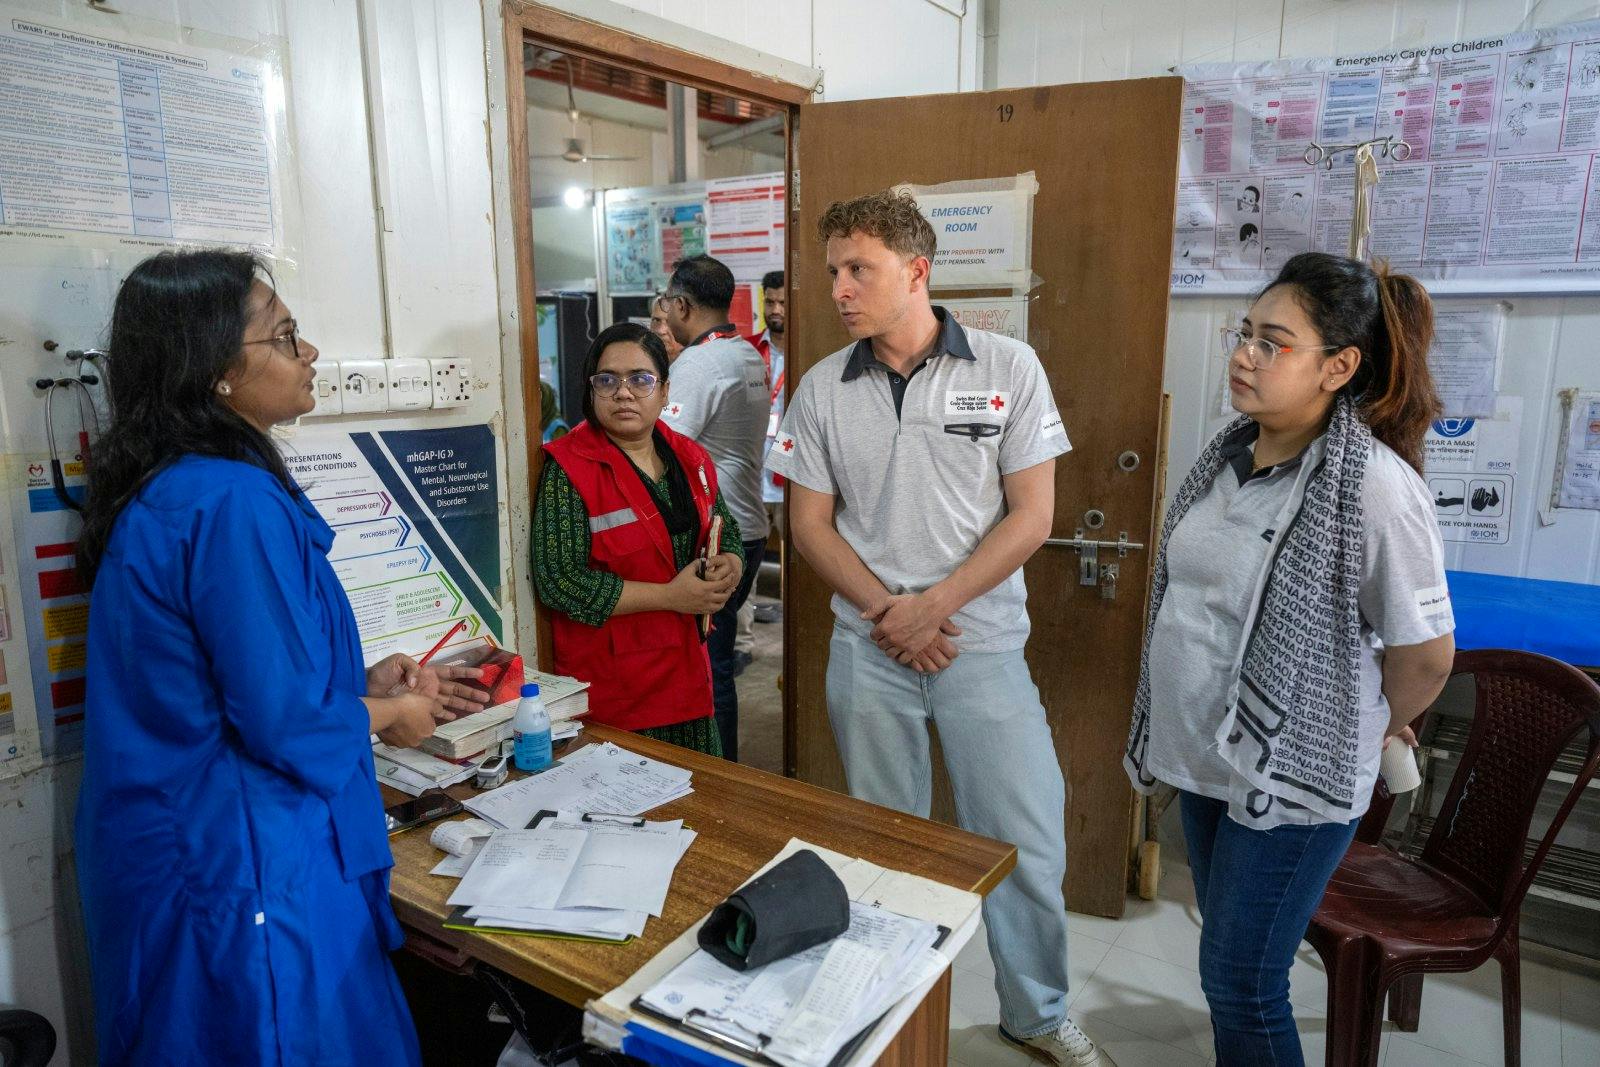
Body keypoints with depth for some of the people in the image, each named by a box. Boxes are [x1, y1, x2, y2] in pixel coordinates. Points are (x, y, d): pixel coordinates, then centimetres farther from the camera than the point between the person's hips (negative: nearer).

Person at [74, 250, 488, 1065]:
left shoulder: (162, 488, 5)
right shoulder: (234, 503, -25)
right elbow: (286, 726, -25)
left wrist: (366, 683, 9)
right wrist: (389, 715, -7)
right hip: (246, 872, -9)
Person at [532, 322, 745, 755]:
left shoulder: (690, 458, 7)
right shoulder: (569, 469, -12)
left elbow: (726, 533, 19)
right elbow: (559, 581, -19)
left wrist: (728, 568, -5)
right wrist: (670, 596, -19)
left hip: (686, 671, 6)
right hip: (610, 684, -5)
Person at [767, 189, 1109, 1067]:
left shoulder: (1009, 369, -5)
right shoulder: (822, 389, 2)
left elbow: (1031, 515, -6)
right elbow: (810, 523, 3)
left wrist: (932, 605, -13)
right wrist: (887, 609, -10)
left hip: (982, 642, -1)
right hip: (867, 648, 2)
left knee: (1026, 843, 4)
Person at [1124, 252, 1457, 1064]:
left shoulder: (1374, 486, -22)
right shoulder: (1231, 452, 0)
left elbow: (1425, 651, -14)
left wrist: (1377, 730, 3)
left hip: (1293, 774, -7)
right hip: (1203, 751, 7)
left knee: (1239, 981, 6)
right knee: (1229, 957, 22)